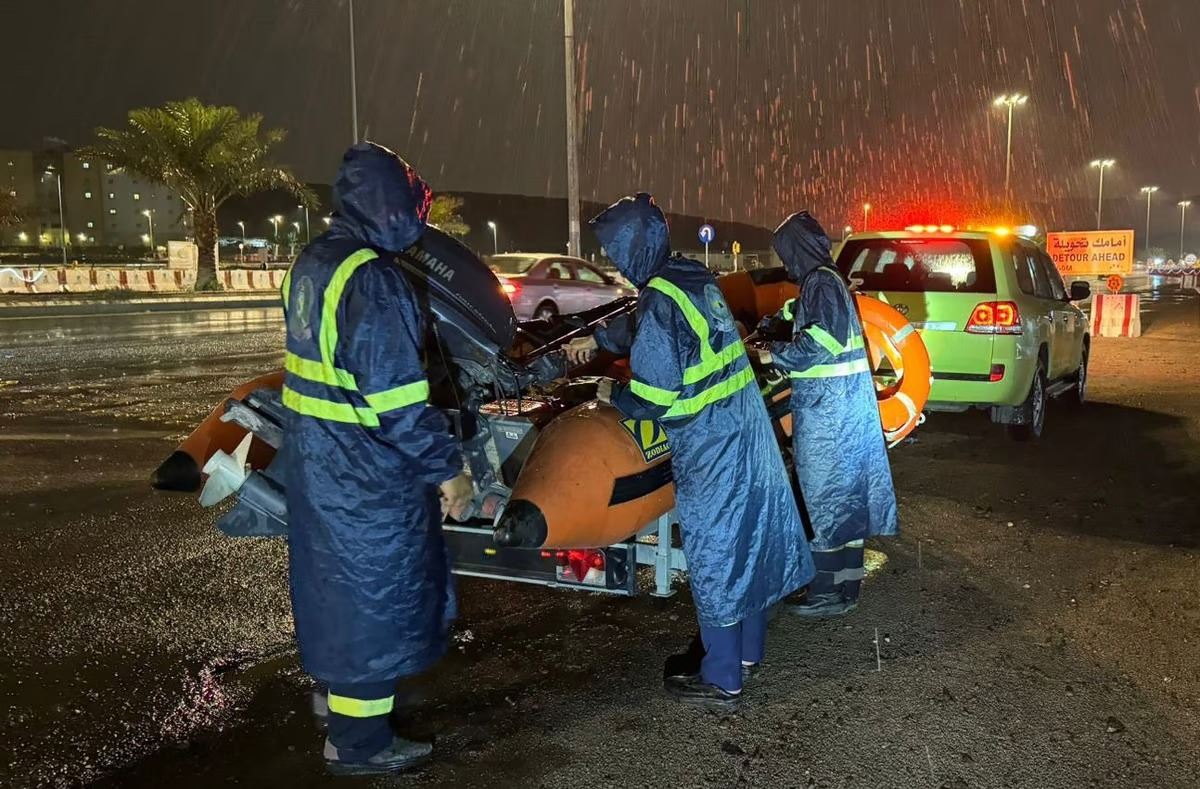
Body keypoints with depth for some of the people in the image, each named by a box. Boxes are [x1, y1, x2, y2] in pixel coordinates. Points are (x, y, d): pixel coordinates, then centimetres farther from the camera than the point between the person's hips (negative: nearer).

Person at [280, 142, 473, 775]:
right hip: (364, 470, -10)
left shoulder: (311, 263, 7)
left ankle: (343, 700, 44)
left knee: (337, 583, 24)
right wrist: (447, 468, -17)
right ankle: (359, 742, 19)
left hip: (314, 457, 10)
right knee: (373, 593, 4)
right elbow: (396, 395, -25)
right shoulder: (372, 280, -24)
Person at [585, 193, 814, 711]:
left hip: (708, 442, -9)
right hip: (746, 427, 9)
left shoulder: (659, 299, -20)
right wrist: (598, 339, 28)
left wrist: (613, 394, -3)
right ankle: (747, 649, 35)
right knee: (748, 534, 18)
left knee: (714, 552, 2)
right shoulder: (696, 281, 7)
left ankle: (720, 681, 14)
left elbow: (655, 393, -21)